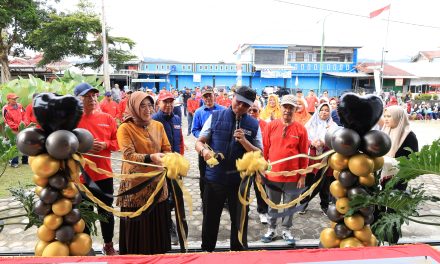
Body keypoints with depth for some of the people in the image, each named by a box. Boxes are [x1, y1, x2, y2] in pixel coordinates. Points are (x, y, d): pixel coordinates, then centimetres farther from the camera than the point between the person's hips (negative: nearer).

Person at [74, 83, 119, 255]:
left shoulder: (107, 118, 2)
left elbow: (117, 142, 5)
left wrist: (105, 145, -13)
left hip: (104, 173, 3)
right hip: (80, 175, -2)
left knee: (106, 211, 15)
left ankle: (108, 245, 34)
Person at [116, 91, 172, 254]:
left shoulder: (158, 126, 6)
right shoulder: (125, 128, -8)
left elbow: (167, 149, 6)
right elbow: (128, 155, -18)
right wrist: (151, 157, -34)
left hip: (157, 182, 4)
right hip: (135, 184, -4)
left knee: (158, 224, 13)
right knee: (137, 226, 6)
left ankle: (158, 256, 33)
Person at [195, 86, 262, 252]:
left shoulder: (253, 125, -1)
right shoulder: (215, 117, -3)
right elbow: (199, 142, 0)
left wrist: (244, 141, -18)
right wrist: (203, 150, -23)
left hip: (240, 180, 1)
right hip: (214, 177, 0)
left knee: (240, 221, 15)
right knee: (210, 220, 15)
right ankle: (206, 252, 39)